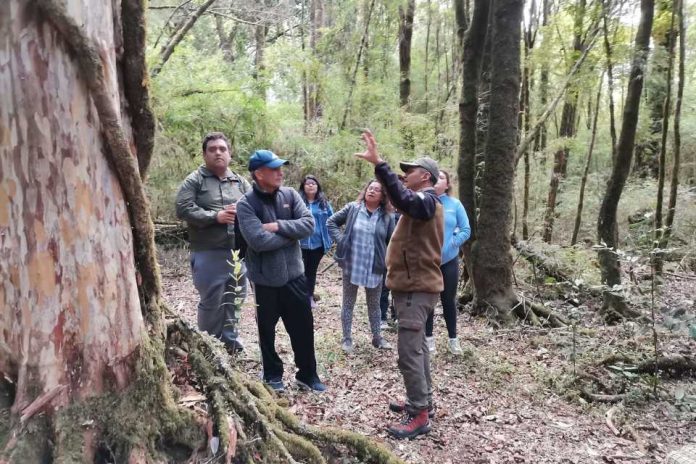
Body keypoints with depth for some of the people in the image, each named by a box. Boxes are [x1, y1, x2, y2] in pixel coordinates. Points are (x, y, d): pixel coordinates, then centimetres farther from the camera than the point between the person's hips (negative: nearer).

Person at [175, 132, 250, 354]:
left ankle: (229, 339, 34)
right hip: (209, 253, -5)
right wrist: (216, 216, -18)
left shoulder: (240, 181, 13)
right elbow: (183, 209, -12)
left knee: (234, 299, 16)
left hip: (238, 251, 5)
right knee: (211, 301, 2)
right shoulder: (194, 180, -2)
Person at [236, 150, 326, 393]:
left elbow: (308, 224, -10)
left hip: (294, 274, 3)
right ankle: (273, 375, 35)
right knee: (267, 330, 14)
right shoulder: (246, 204, -13)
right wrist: (292, 233, -14)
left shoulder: (290, 194, 0)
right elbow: (259, 241, -25)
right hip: (265, 278, -3)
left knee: (303, 327, 12)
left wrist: (278, 226, -20)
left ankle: (307, 374, 30)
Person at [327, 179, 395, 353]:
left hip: (374, 268, 1)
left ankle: (377, 337, 31)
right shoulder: (352, 208, -4)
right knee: (348, 303, 11)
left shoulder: (387, 217, -2)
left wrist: (388, 261, -2)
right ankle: (347, 338, 24)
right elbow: (331, 222, 4)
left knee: (374, 304, 16)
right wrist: (341, 240, -7)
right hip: (351, 266, -1)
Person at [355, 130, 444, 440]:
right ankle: (422, 401, 29)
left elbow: (402, 199, -37)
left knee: (409, 352, -8)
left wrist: (378, 164, -44)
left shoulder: (426, 199, -16)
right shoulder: (422, 202, 20)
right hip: (415, 285, 11)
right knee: (418, 347, 18)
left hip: (416, 288, -11)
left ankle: (419, 414, 1)